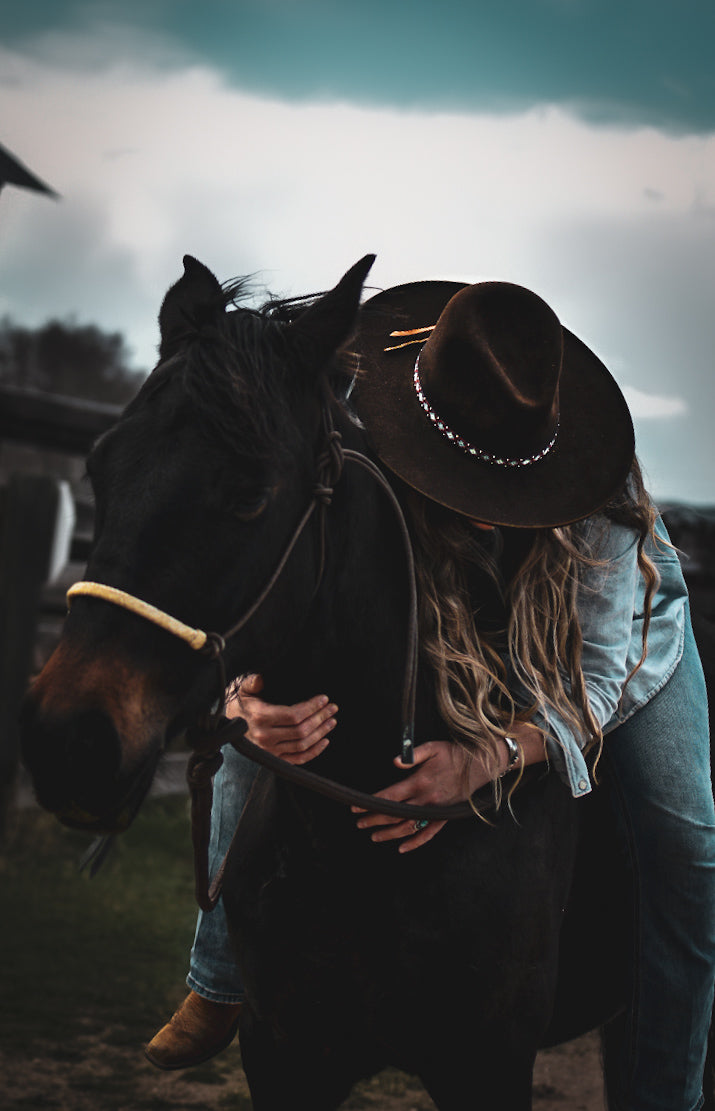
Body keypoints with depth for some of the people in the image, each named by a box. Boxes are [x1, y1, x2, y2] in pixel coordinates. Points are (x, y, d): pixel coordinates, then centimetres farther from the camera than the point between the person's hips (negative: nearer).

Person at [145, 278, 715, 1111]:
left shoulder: (603, 492, -42)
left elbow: (596, 672, -41)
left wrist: (487, 760, -61)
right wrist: (250, 699, -61)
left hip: (618, 625, -1)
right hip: (440, 627, 2)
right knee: (253, 751, -10)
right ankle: (222, 987, 11)